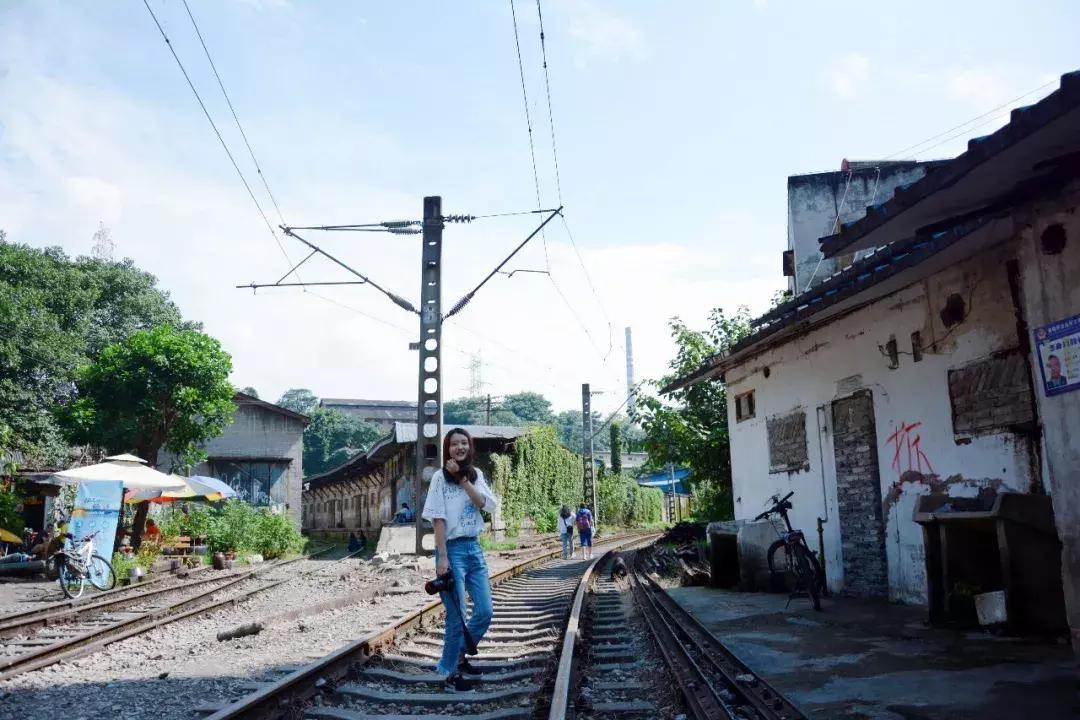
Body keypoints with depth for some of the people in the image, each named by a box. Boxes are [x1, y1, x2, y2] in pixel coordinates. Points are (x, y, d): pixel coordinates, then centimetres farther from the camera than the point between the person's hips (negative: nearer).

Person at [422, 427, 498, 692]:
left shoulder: (477, 475, 8)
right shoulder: (440, 477, -7)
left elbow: (488, 505, -8)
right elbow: (438, 519, -12)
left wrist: (462, 479, -14)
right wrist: (442, 557, -17)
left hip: (474, 547, 6)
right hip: (452, 549, -6)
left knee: (485, 611, 9)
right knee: (457, 615, -2)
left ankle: (459, 653, 30)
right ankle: (450, 672, 13)